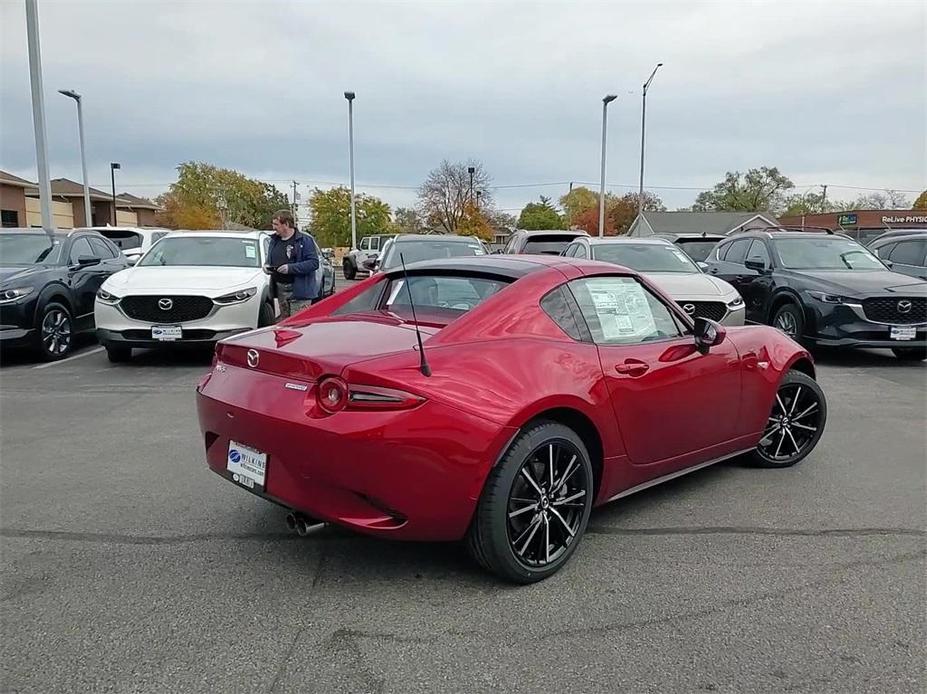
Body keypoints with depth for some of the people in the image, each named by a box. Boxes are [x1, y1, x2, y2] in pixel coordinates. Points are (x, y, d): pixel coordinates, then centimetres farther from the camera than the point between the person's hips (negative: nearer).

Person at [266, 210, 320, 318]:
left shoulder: (304, 240, -8)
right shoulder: (274, 240, 15)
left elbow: (314, 263, -15)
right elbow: (269, 260, 28)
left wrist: (290, 268, -22)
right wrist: (267, 266, 3)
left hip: (299, 291, -7)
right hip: (280, 290, 7)